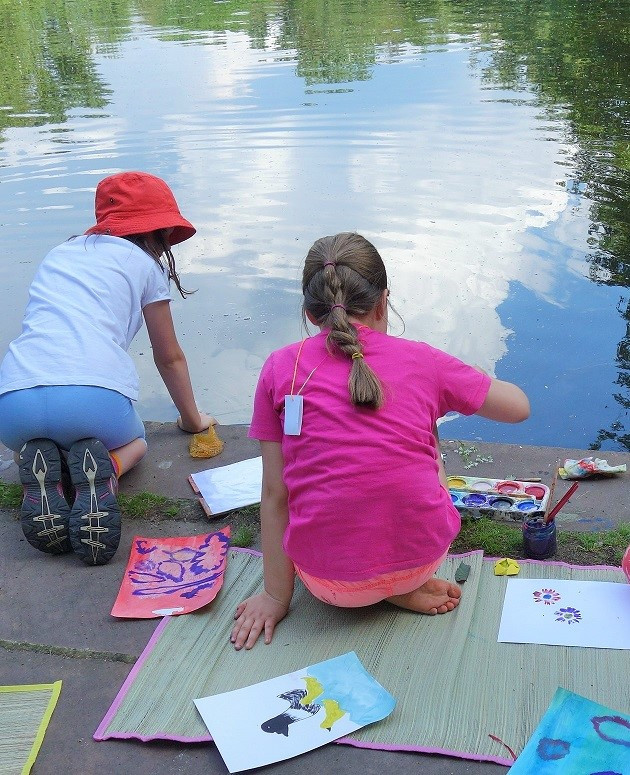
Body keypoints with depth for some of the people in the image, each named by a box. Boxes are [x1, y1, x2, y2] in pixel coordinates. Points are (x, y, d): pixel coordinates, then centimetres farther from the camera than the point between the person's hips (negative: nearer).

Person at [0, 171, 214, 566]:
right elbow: (169, 358, 26)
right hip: (96, 397, -3)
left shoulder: (58, 254, 30)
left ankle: (40, 471, 3)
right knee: (134, 442, 32)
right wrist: (193, 419, 42)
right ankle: (102, 471, -3)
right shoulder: (144, 264, 18)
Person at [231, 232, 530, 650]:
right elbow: (519, 406, 10)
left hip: (329, 581, -1)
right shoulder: (422, 361, -4)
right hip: (423, 557, 2)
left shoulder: (280, 368, -5)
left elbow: (275, 494, -3)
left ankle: (405, 588, 11)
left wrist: (276, 595, 5)